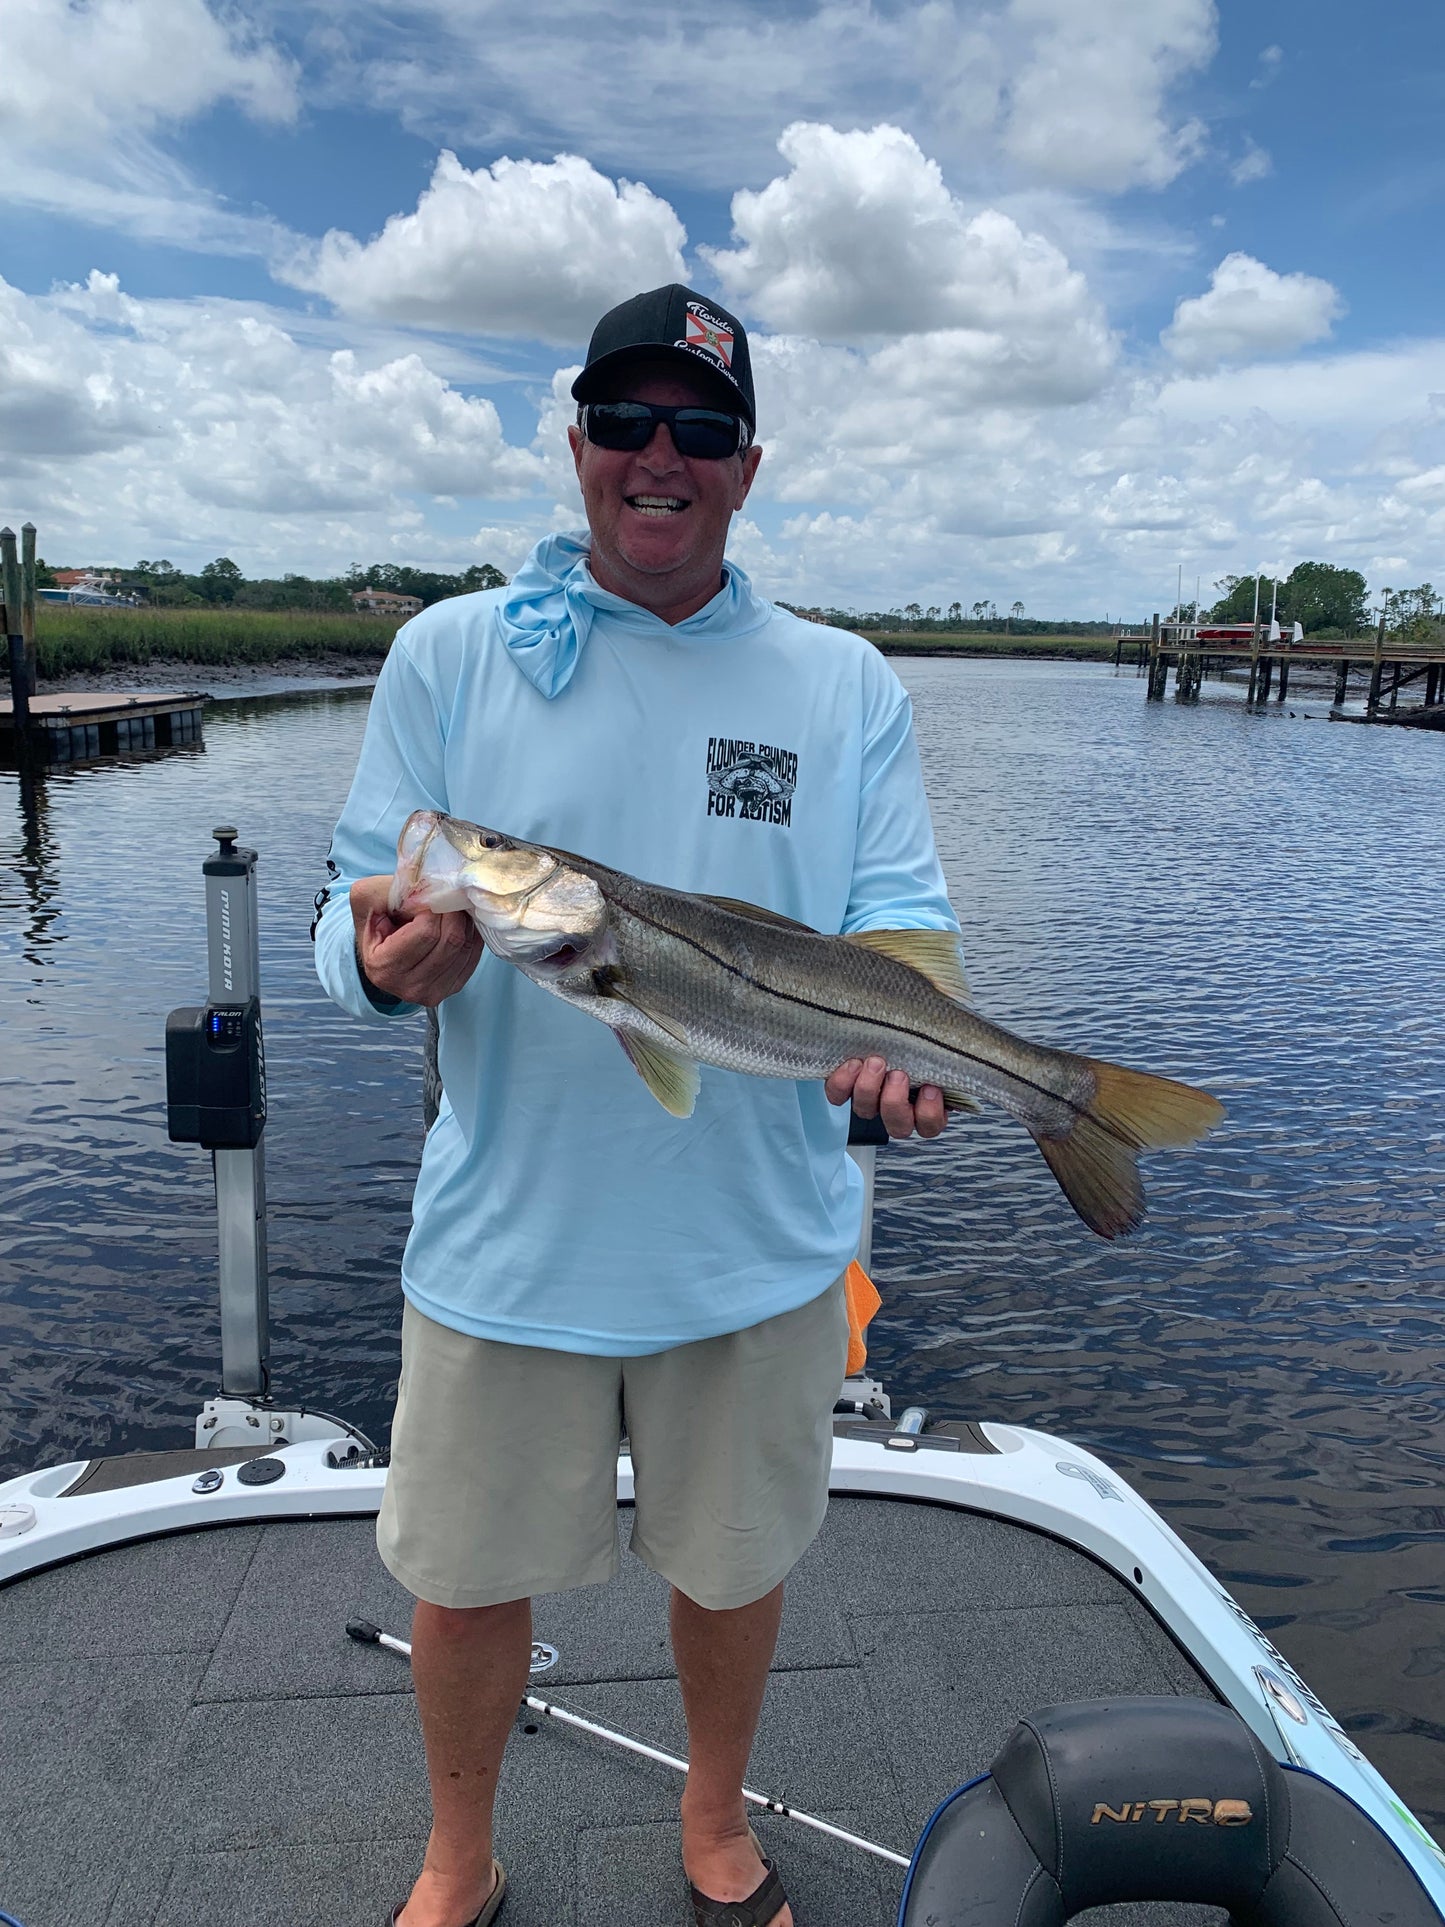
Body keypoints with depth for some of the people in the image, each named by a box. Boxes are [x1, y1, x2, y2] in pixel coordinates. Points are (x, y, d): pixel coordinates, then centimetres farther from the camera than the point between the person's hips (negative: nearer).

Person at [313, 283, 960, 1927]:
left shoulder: (846, 686, 2)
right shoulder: (449, 653, -1)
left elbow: (897, 914, -3)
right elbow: (354, 912, -3)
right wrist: (384, 958, -27)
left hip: (760, 1242, 1)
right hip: (506, 1237, 0)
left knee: (735, 1559, 20)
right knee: (468, 1575, 15)